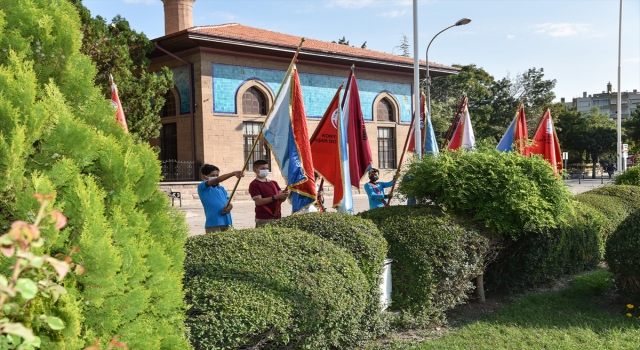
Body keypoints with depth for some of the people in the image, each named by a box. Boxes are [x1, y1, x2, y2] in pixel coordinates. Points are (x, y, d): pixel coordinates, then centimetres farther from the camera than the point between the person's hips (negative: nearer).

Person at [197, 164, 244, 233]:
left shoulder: (221, 188, 18)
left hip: (227, 222, 6)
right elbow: (217, 180, -17)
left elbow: (229, 203, 16)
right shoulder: (202, 187, -2)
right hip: (213, 224, -6)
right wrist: (233, 173, -27)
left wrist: (229, 208, -9)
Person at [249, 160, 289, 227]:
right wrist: (276, 197, -18)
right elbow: (258, 201, -13)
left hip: (277, 217, 6)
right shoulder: (254, 184, -3)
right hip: (264, 219, -6)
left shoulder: (273, 183, 17)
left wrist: (284, 195, -10)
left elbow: (281, 199, 14)